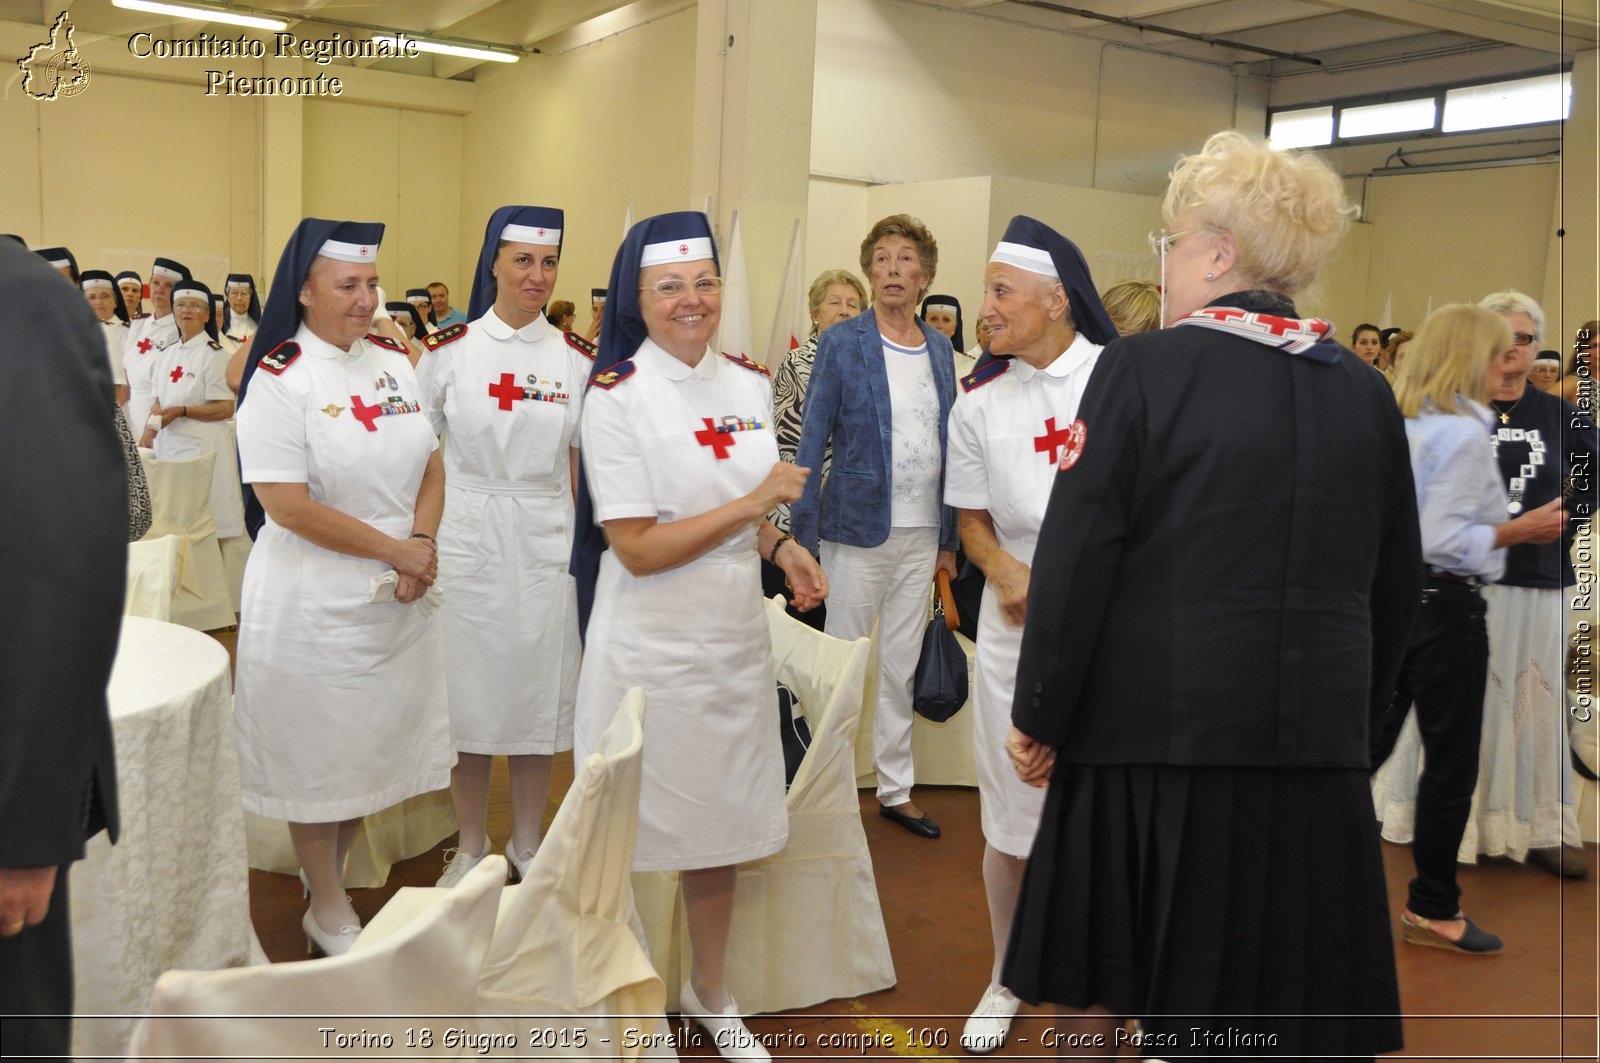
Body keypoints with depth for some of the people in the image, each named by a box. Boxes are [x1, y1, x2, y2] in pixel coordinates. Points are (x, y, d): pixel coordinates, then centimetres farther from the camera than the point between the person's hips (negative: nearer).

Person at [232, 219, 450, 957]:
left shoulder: (394, 363, 6)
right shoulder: (278, 380, -12)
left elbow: (432, 465, 9)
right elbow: (288, 505, -17)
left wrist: (423, 547, -9)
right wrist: (395, 549, -13)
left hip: (398, 601, 6)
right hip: (314, 605, -6)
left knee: (372, 745, 16)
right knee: (318, 756, 8)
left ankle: (328, 881, 37)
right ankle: (328, 911, 27)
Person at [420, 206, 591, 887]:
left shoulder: (576, 358, 3)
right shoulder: (448, 351, -1)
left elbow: (582, 465, 9)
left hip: (546, 540, 1)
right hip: (466, 536, -1)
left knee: (539, 687, 9)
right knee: (469, 688, 6)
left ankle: (526, 841, 27)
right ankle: (470, 845, 24)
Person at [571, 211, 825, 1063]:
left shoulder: (748, 384, 4)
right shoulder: (616, 396, -14)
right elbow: (638, 548, -18)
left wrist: (781, 547, -1)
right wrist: (755, 505, -18)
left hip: (735, 637, 6)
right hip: (651, 648, -5)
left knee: (721, 826, 17)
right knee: (642, 832, 8)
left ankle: (710, 994, 39)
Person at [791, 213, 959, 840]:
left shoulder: (940, 349, 8)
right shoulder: (842, 343, -5)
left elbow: (949, 446, 10)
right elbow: (812, 444, -6)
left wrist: (949, 538, 8)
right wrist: (803, 538, -10)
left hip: (921, 536, 5)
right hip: (859, 530, -4)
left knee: (901, 668, 14)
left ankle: (896, 789, 26)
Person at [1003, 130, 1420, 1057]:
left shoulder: (1145, 366, -9)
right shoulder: (1364, 389, 6)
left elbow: (1077, 556, -12)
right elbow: (1398, 582, 12)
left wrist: (1039, 718, -4)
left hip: (1153, 728, -4)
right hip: (1316, 743, 5)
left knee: (1102, 987, 15)